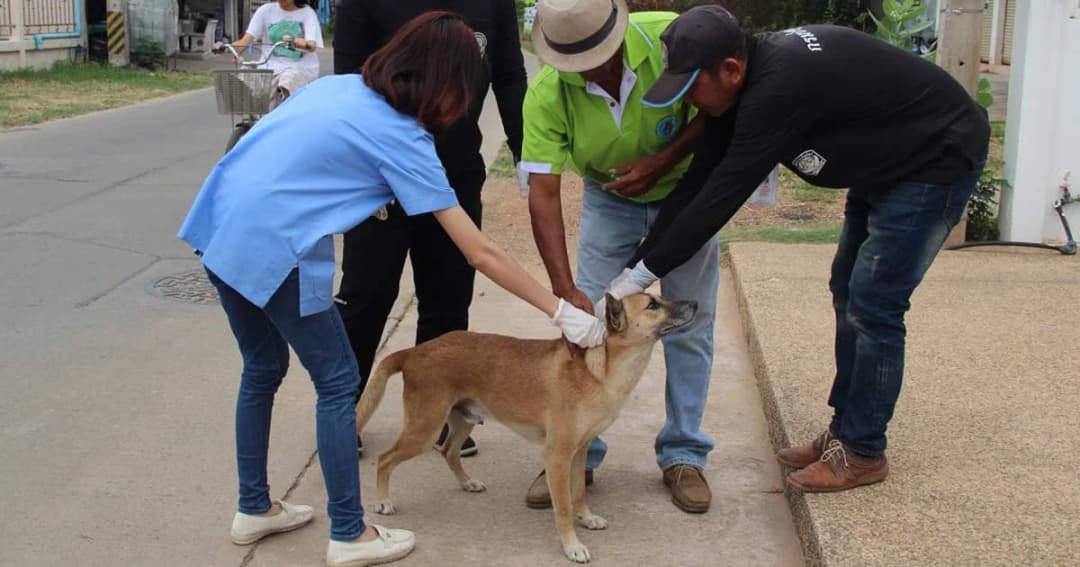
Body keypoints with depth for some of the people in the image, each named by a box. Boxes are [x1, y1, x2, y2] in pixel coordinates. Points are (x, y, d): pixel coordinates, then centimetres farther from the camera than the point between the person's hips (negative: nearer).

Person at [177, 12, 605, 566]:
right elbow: (481, 254, -6)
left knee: (263, 369, 22)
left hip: (217, 227, 8)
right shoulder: (403, 139, -5)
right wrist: (561, 311, -2)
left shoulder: (337, 85, 15)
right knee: (337, 381, 6)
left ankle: (254, 509, 35)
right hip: (271, 248, -8)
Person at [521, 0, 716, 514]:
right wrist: (564, 289, -34)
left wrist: (663, 159, -27)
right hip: (609, 200, 1)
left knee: (689, 325, 1)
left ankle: (683, 456, 13)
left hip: (685, 188, 0)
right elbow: (543, 193, -27)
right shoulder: (546, 95, -27)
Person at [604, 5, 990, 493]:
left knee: (873, 305, -8)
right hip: (885, 163, 10)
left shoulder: (780, 87, -35)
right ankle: (844, 431, 23)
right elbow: (699, 181, -6)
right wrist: (634, 268, -8)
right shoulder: (752, 85, -7)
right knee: (848, 293, 12)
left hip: (940, 158, -10)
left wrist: (643, 273, -24)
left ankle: (863, 453, 5)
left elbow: (722, 195, -32)